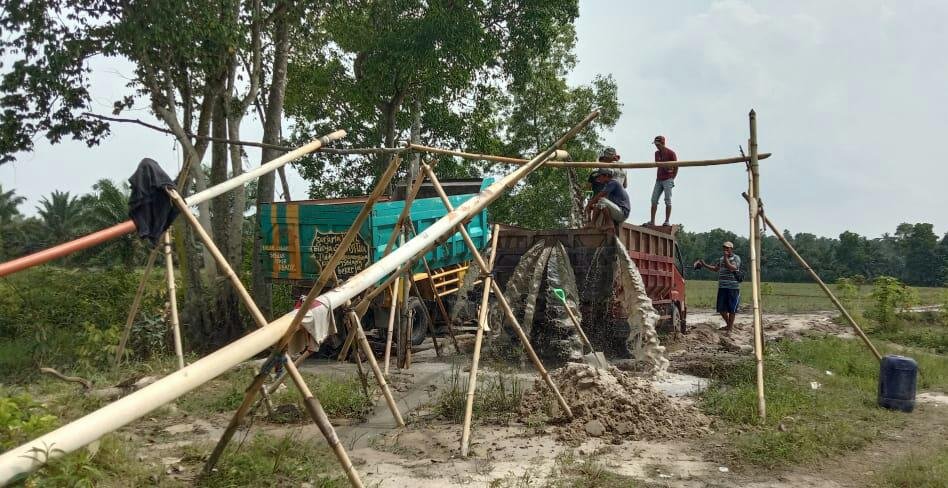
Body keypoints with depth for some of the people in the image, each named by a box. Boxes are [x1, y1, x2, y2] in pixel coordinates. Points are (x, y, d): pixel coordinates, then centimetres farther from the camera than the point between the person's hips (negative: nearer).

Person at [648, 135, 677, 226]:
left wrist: (672, 178, -4)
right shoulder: (657, 153, 14)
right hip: (658, 180, 6)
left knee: (668, 200, -6)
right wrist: (658, 177, 12)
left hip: (668, 180, -6)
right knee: (654, 200, -1)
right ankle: (652, 221, 0)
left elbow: (676, 166, -2)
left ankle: (667, 221, -5)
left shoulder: (671, 153, -4)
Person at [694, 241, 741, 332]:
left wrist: (726, 258, -16)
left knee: (731, 309, 0)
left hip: (733, 287, -6)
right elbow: (715, 269, 25)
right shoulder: (721, 259, 16)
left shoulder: (736, 258, -3)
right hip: (722, 287, 6)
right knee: (721, 308, 8)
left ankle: (730, 328, 9)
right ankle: (728, 324, 28)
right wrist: (705, 265, 19)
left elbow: (732, 268, -18)